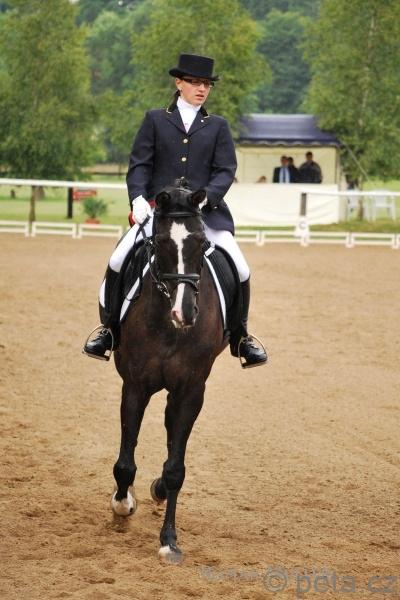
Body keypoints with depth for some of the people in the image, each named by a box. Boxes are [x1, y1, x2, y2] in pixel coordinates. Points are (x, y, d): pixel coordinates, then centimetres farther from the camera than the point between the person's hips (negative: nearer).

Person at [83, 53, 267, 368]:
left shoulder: (218, 126, 13)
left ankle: (241, 336, 7)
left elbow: (225, 171, 3)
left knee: (240, 270, -13)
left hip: (206, 211, 1)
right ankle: (108, 330, 2)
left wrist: (206, 197, -16)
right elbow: (139, 164, 5)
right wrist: (138, 197, -13)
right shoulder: (155, 120, 11)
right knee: (117, 263, -16)